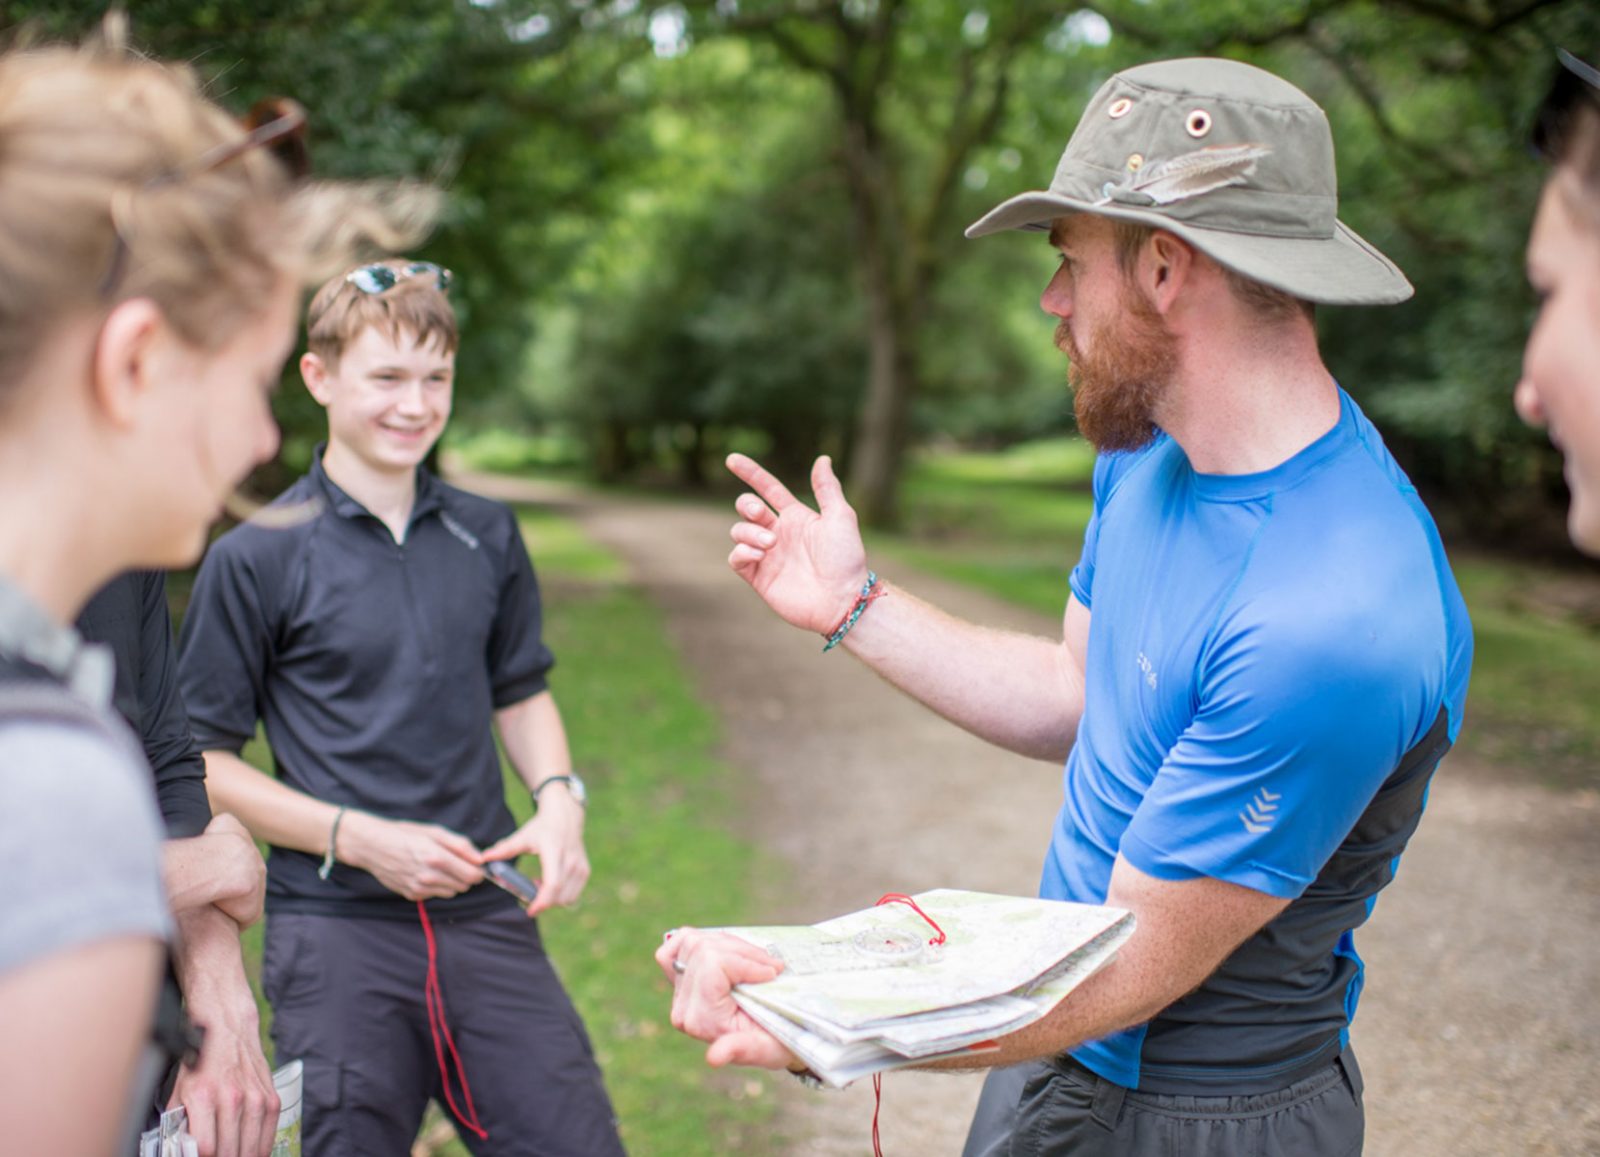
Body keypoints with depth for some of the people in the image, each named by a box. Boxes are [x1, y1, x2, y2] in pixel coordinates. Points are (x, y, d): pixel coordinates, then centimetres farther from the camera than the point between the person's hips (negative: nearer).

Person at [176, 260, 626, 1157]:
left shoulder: (488, 536, 9)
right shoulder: (256, 558, -4)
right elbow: (203, 762, -3)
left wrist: (558, 796, 1)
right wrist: (357, 838, -12)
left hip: (486, 917, 4)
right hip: (336, 929, -3)